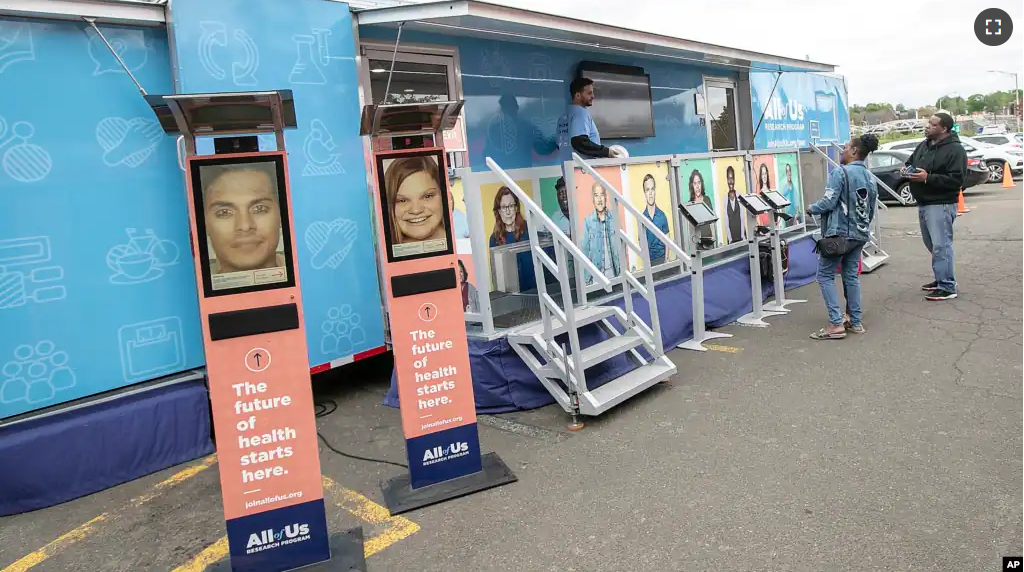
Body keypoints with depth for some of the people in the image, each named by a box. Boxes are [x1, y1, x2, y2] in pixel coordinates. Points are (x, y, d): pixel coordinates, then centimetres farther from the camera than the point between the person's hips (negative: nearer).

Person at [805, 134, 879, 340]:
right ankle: (856, 322, 18)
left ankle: (836, 324, -7)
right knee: (851, 275, 15)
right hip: (860, 234, 8)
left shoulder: (840, 172, -13)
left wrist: (811, 209, -1)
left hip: (839, 233, -8)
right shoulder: (870, 177, 10)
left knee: (825, 275, 0)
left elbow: (829, 202, -19)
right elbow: (871, 210, 15)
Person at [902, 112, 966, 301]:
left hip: (941, 205, -9)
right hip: (923, 203, 9)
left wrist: (928, 178, -26)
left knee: (941, 245, -10)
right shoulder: (924, 145, 11)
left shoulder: (955, 149, -12)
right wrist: (907, 169, 1)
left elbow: (956, 179, -19)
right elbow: (911, 162, 26)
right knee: (932, 244, 16)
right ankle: (940, 279, 29)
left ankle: (947, 287, -5)